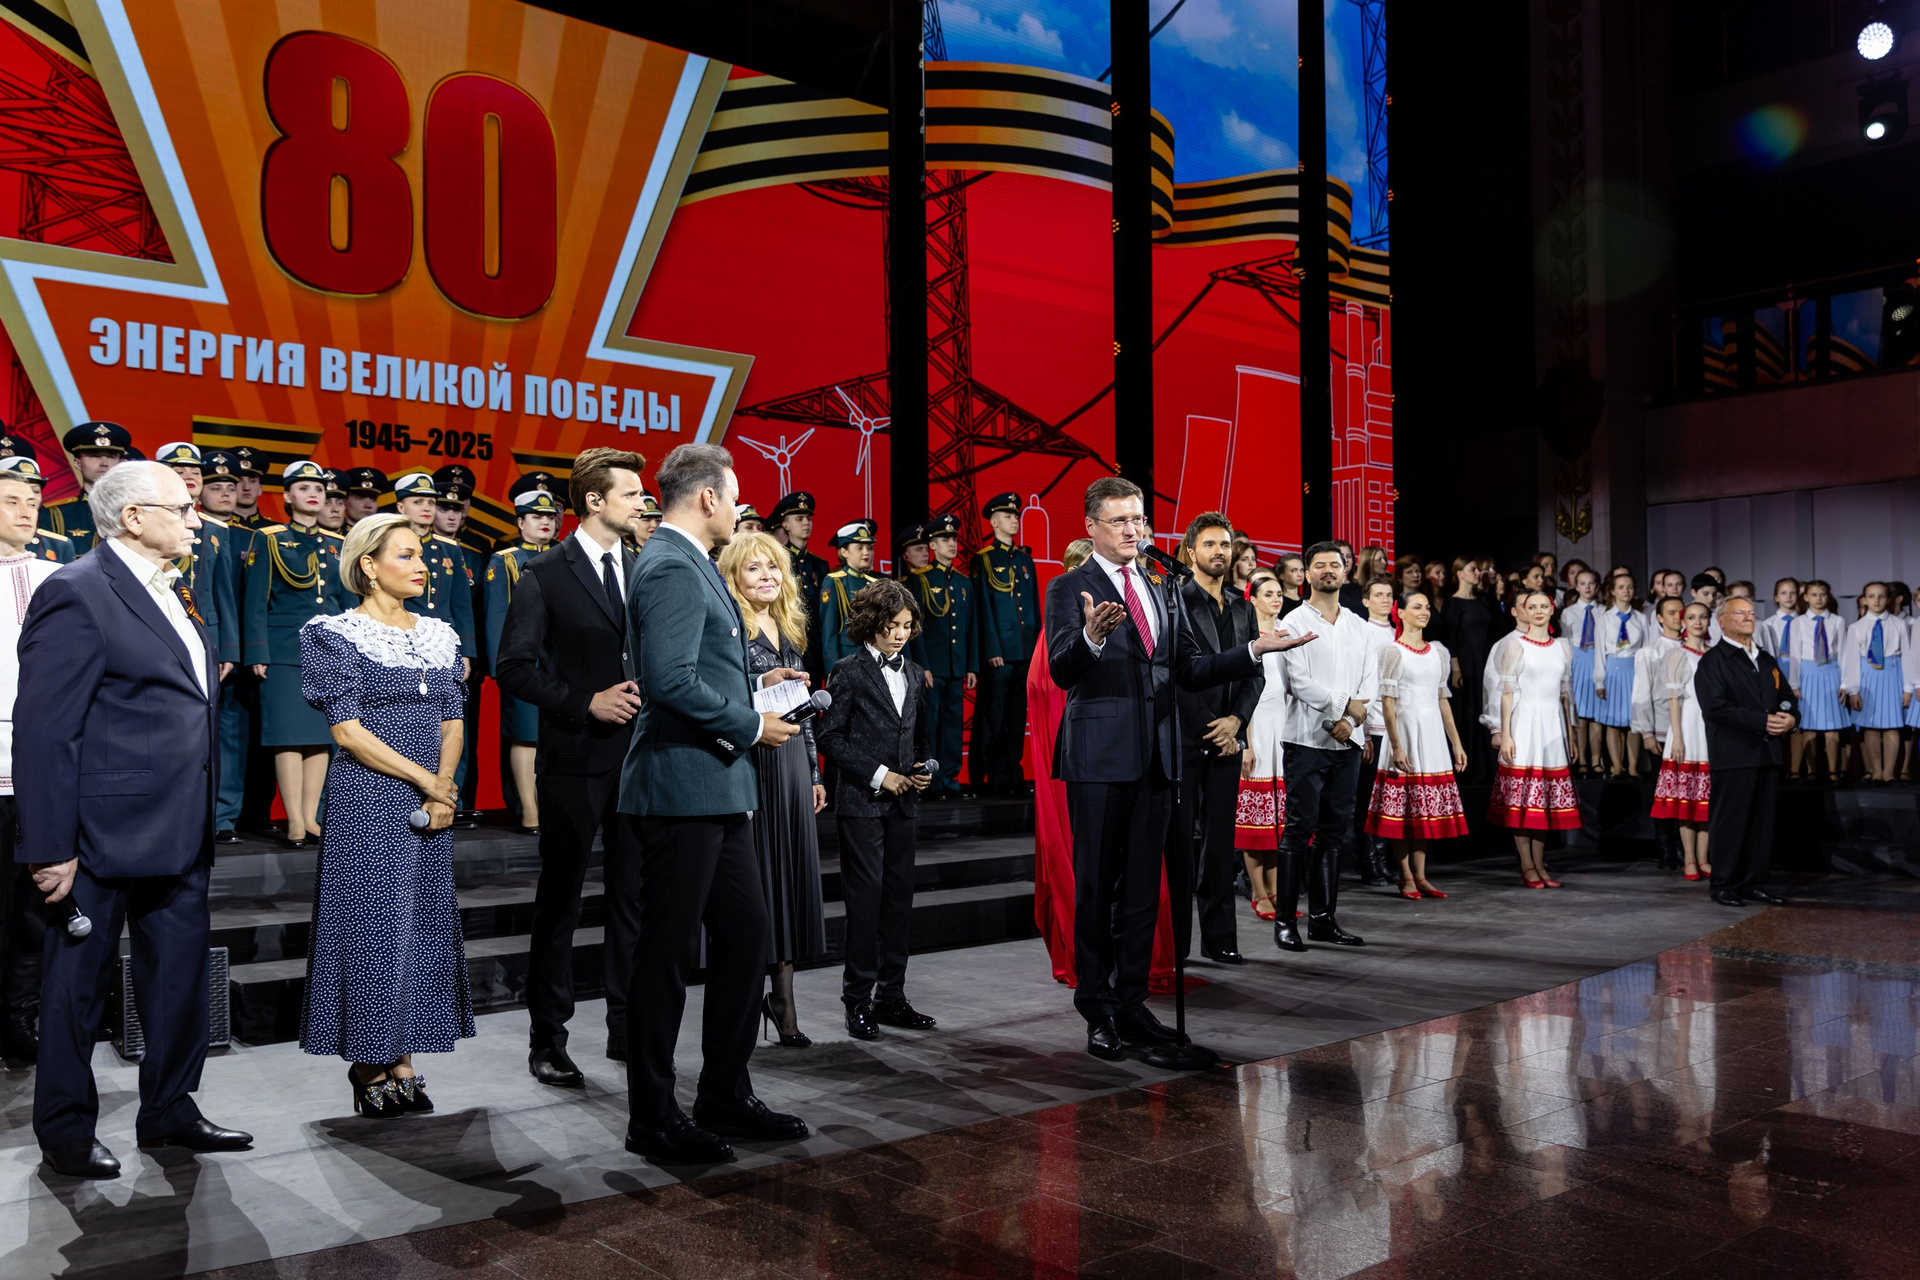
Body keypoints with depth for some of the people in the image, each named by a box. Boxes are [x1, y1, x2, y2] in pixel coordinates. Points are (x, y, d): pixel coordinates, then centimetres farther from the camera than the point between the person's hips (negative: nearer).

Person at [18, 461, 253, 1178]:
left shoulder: (172, 596, 13)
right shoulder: (76, 594, -14)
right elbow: (45, 729, -17)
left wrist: (204, 822, 15)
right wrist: (51, 848, -19)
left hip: (180, 837, 8)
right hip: (103, 838, -8)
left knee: (180, 977, 15)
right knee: (79, 984, 8)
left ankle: (168, 1111, 30)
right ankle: (65, 1131, 24)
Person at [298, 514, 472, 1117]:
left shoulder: (438, 634, 12)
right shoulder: (337, 633, -5)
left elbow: (453, 720, 11)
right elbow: (348, 730, -12)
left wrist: (444, 787, -6)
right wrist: (424, 779, -13)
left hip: (431, 804, 6)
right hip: (368, 801, -6)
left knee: (424, 922, 7)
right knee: (372, 922, -2)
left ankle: (401, 1059, 18)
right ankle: (369, 1063, 11)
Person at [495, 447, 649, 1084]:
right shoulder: (546, 574, -5)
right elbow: (513, 668, -8)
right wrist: (586, 702, -16)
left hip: (640, 755, 5)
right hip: (576, 759, -5)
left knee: (635, 897, 10)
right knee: (559, 903, 6)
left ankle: (628, 1029, 23)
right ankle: (547, 1040, 17)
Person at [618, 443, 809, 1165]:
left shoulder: (687, 564, 18)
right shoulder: (673, 569, -15)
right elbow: (671, 680, -25)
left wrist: (752, 682, 15)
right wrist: (751, 725, -16)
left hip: (717, 791, 11)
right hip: (683, 786, -11)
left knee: (745, 934, 14)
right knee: (669, 952, 0)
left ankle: (727, 1098, 26)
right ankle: (652, 1119, 13)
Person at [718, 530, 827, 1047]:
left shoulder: (788, 629, 17)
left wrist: (814, 771, 18)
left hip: (791, 761, 7)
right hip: (748, 762, -7)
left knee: (792, 871, 6)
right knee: (754, 873, -4)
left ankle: (783, 994, 14)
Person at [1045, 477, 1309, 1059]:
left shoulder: (1163, 591, 17)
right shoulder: (1069, 589, -3)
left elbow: (1189, 670, 16)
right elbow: (1061, 670, -16)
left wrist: (1254, 651, 5)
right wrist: (1092, 637, -37)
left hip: (1154, 759, 6)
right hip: (1099, 758, -6)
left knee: (1142, 888, 11)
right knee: (1095, 889, 1)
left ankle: (1131, 1004, 22)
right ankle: (1098, 1012, 11)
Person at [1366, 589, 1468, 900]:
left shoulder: (1438, 651, 12)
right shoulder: (1393, 652, -5)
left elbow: (1443, 699, 15)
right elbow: (1387, 703, -9)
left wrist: (1456, 743, 12)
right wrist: (1396, 746, -16)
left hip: (1433, 734, 6)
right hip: (1406, 730, -5)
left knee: (1425, 805, 7)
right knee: (1403, 807, -2)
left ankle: (1420, 876, 13)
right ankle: (1406, 877, 6)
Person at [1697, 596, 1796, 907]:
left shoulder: (1767, 660, 20)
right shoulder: (1713, 661, -4)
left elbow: (1787, 696, 22)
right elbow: (1715, 707, -16)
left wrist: (1790, 717, -2)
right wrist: (1762, 722, -19)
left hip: (1767, 753, 7)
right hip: (1733, 754, -7)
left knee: (1763, 821, 9)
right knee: (1730, 821, -3)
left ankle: (1754, 883, 18)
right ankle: (1724, 885, 5)